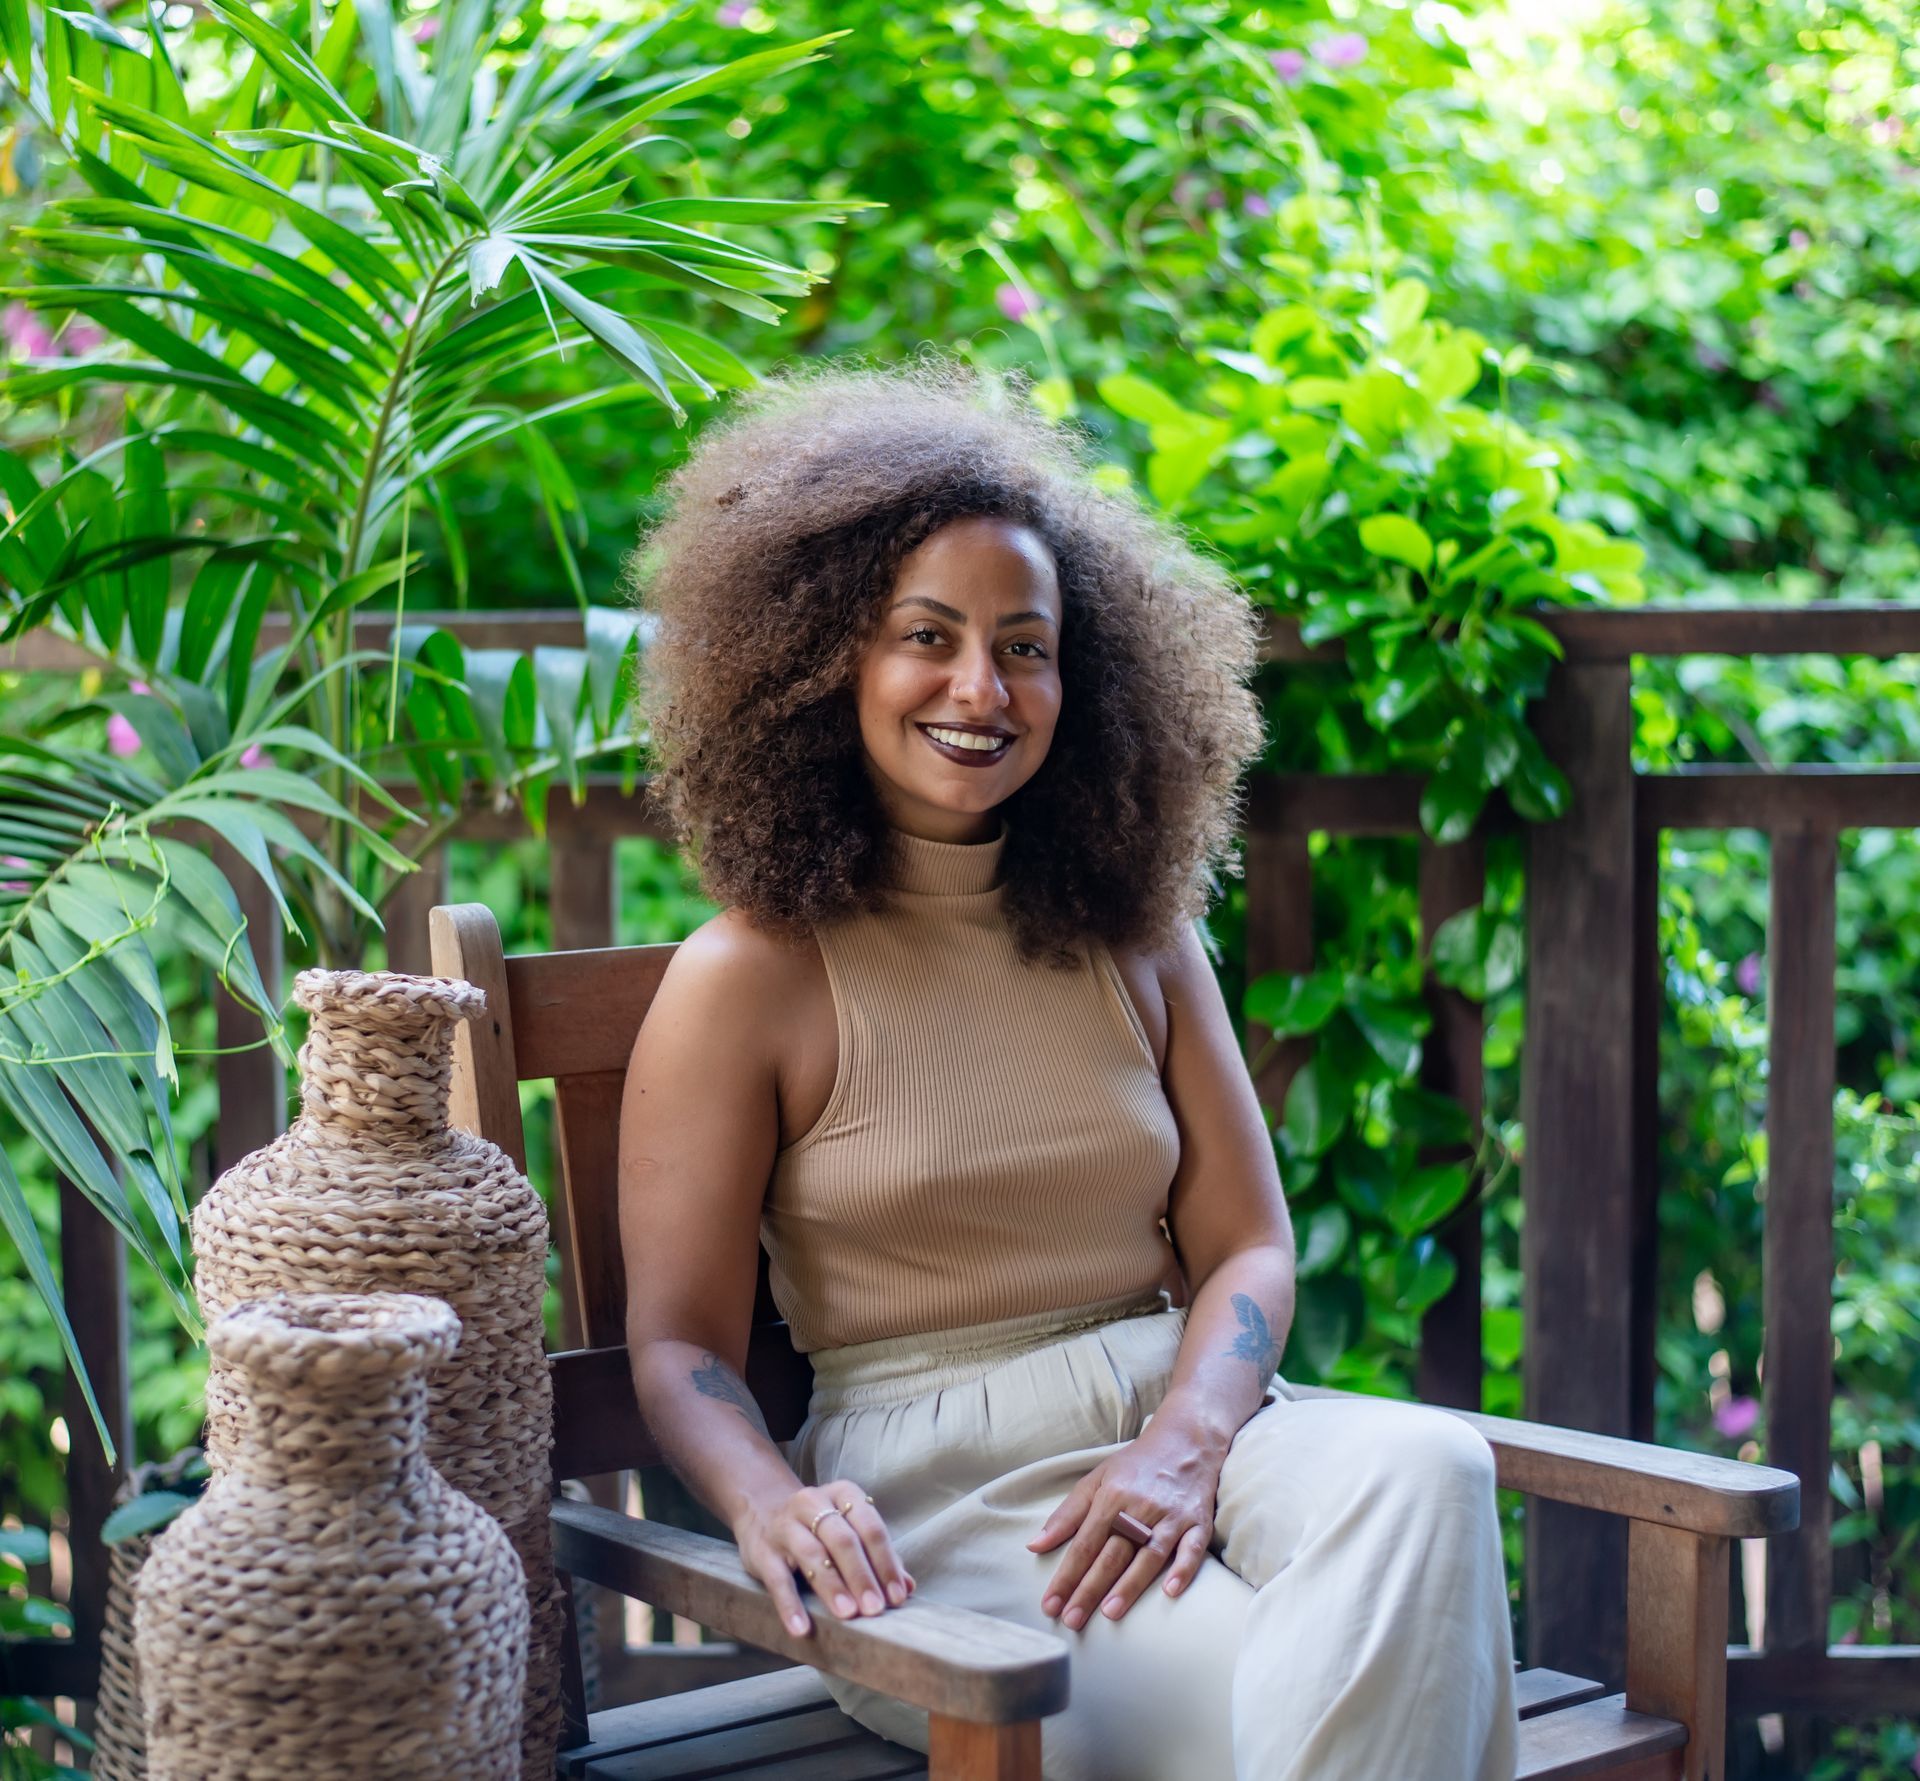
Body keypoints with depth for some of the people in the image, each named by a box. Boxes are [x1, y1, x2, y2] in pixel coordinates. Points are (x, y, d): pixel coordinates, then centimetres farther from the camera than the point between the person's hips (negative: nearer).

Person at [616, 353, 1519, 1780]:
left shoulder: (1139, 939, 14)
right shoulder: (748, 978, 0)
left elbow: (1246, 1246, 8)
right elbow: (682, 1344, -3)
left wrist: (1183, 1446, -13)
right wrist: (770, 1503, -26)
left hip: (1177, 1416, 5)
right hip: (935, 1490, -5)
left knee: (1425, 1468, -30)